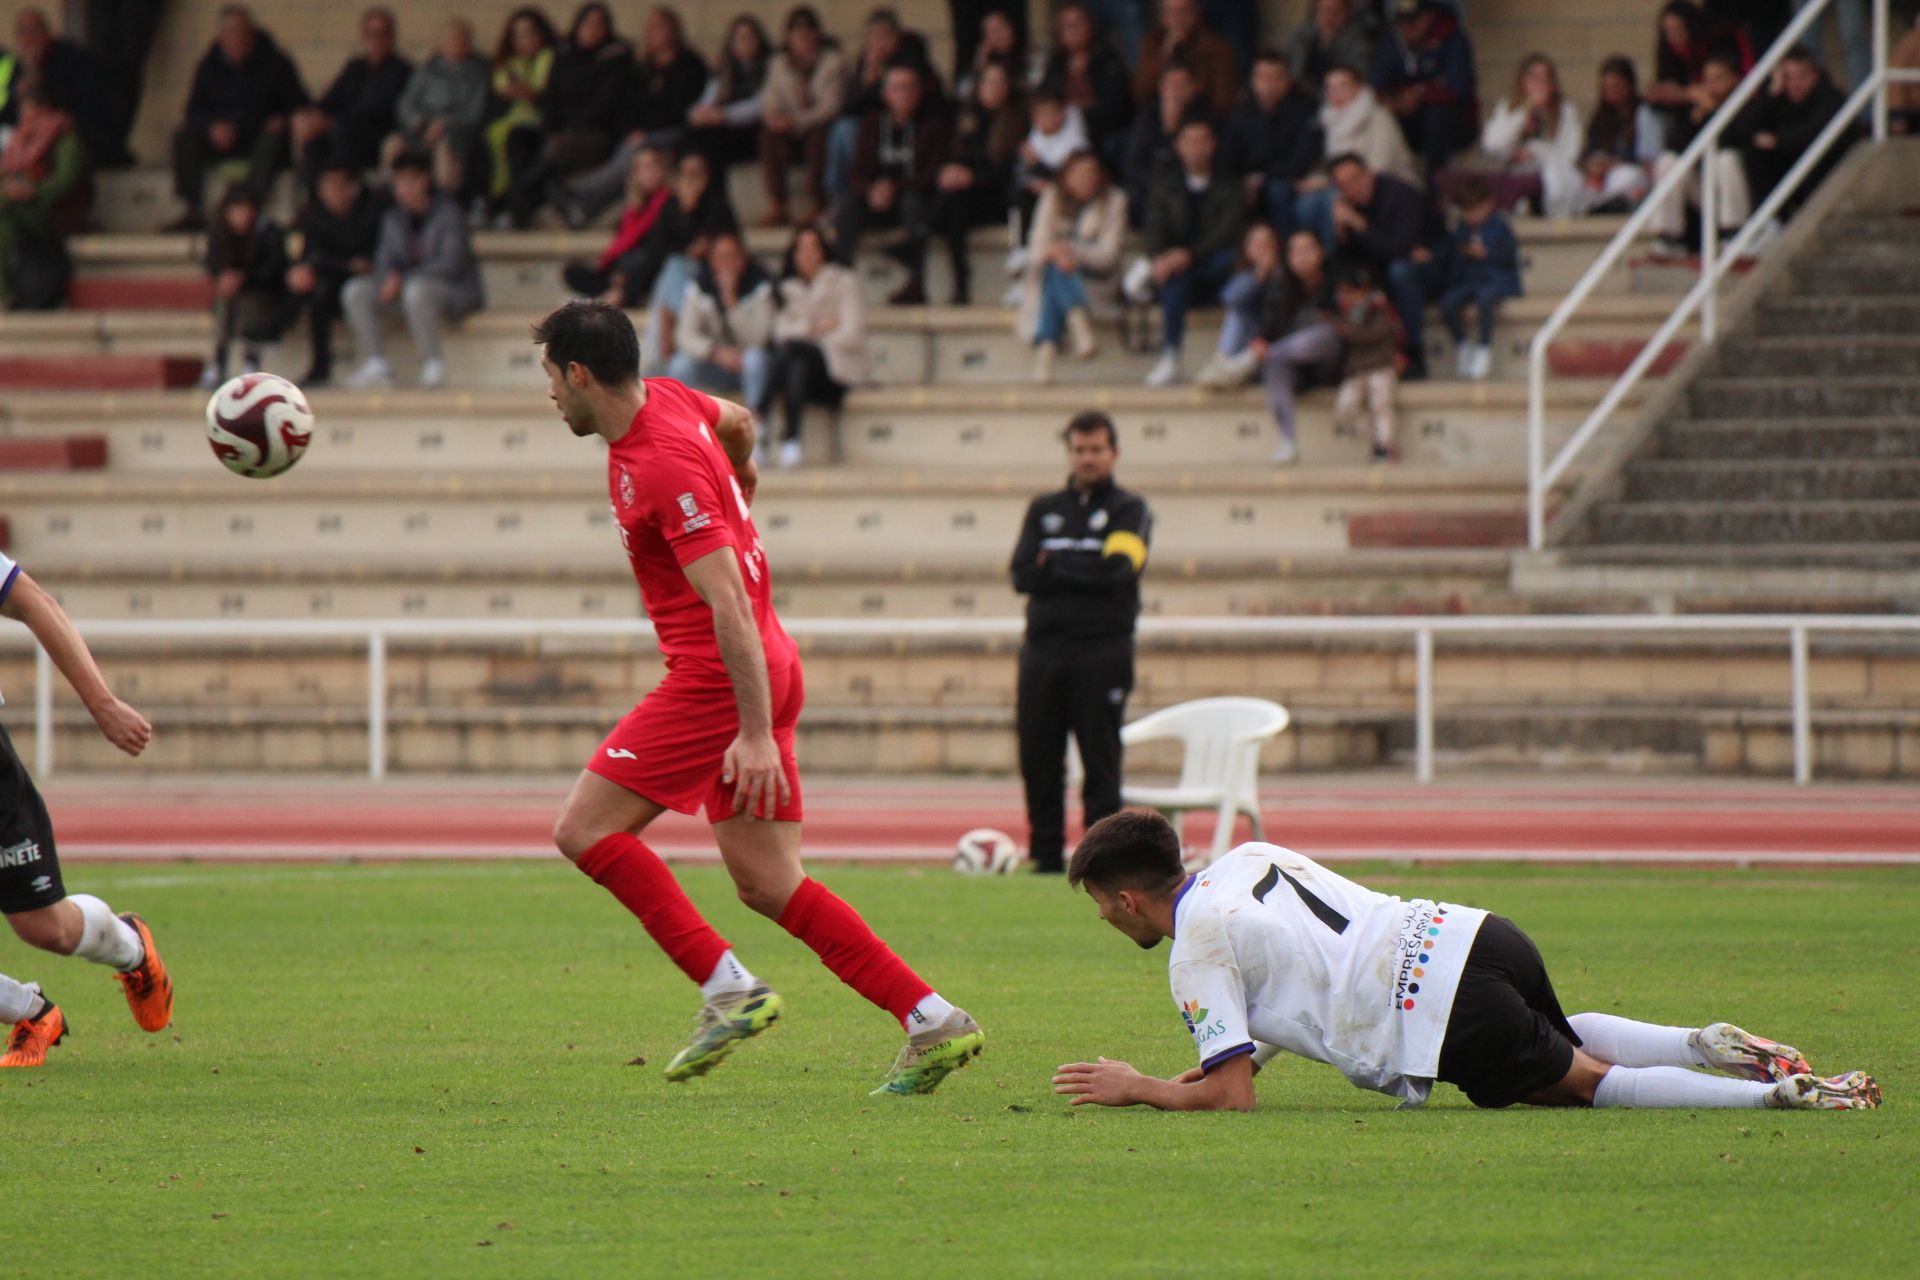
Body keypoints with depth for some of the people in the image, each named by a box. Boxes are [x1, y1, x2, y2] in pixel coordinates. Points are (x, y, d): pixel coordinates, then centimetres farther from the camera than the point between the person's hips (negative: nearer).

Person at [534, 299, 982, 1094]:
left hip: (723, 678, -10)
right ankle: (932, 1022, 1)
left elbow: (729, 602, -25)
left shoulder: (665, 466, -20)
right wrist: (741, 477, 54)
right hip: (764, 675, 10)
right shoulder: (663, 400, 8)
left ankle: (729, 990, -10)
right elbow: (737, 423, 31)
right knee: (769, 885, 7)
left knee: (584, 829, -8)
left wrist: (756, 732, -28)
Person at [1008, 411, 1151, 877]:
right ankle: (1045, 859, 8)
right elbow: (1022, 575, 4)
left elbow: (1116, 569, -11)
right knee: (1038, 762, 2)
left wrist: (1054, 564, -2)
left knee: (1101, 764, -5)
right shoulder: (1044, 510, 17)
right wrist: (1084, 572, -6)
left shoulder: (1129, 510, 6)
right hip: (1043, 648, 4)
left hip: (1103, 651, -4)